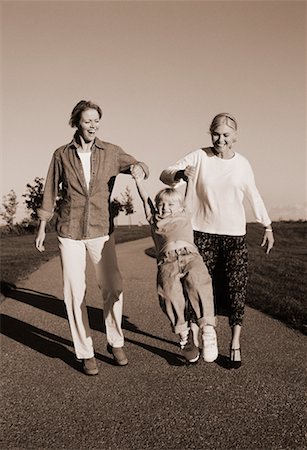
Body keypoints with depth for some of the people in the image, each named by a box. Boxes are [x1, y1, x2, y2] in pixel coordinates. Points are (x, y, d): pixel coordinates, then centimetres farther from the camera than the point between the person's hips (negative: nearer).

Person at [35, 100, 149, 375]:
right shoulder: (62, 155, 2)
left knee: (113, 288, -1)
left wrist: (138, 167, -16)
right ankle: (85, 353, 12)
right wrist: (42, 227, 11)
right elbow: (51, 191, 9)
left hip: (102, 231, 1)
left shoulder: (111, 152, 2)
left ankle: (115, 342, 21)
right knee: (75, 292, -1)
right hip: (70, 233, 0)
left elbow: (139, 166, 10)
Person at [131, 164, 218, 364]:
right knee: (170, 289, -29)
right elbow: (146, 199, 28)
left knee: (196, 281, -31)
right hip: (167, 262, 0)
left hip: (190, 256, 0)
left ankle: (208, 330, -33)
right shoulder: (154, 220, 32)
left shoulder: (184, 215, 33)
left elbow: (188, 198, 29)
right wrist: (138, 180, 21)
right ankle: (184, 334, -17)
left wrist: (190, 179, 15)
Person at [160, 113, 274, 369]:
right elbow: (165, 175, -7)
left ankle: (235, 343, 8)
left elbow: (254, 196, 16)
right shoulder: (199, 157, -2)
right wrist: (178, 175, -31)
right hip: (204, 234, -1)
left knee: (237, 287, -2)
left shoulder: (242, 164, 4)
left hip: (235, 235, 1)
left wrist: (267, 226, 18)